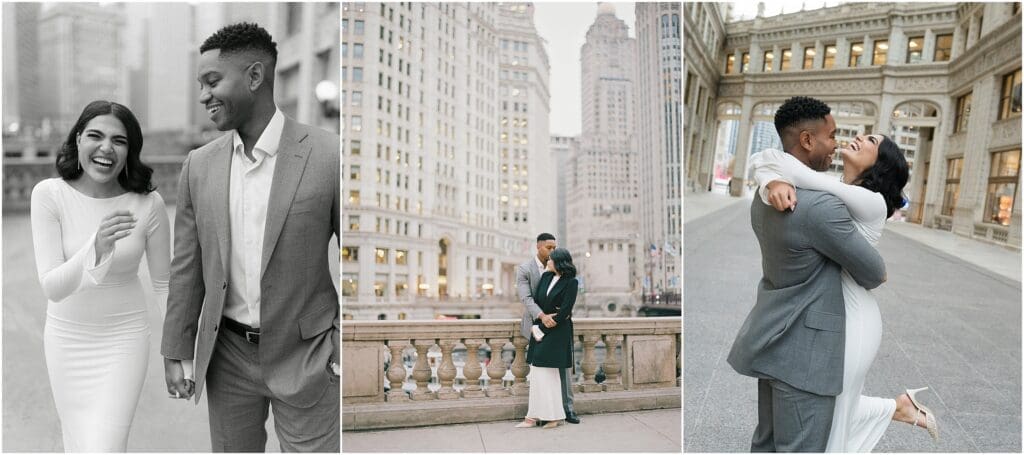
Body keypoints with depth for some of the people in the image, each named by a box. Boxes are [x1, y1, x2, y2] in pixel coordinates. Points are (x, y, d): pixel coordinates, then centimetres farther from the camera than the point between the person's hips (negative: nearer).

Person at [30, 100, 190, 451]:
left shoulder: (148, 202, -15)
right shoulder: (49, 194, -15)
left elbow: (163, 283, -4)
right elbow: (51, 288, -19)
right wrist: (97, 246, -38)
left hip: (123, 338, -1)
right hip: (65, 338, 2)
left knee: (105, 446, -7)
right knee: (76, 443, 20)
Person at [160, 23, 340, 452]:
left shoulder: (329, 155, -13)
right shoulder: (199, 165, 1)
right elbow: (186, 267, 6)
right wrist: (176, 352, 7)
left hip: (304, 356, -4)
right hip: (227, 355, 4)